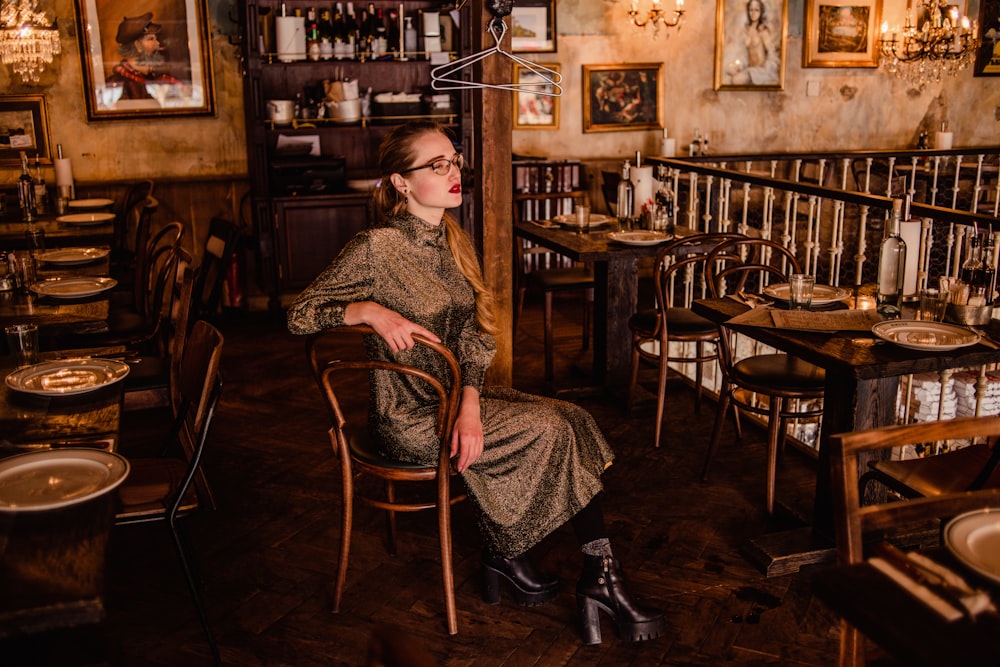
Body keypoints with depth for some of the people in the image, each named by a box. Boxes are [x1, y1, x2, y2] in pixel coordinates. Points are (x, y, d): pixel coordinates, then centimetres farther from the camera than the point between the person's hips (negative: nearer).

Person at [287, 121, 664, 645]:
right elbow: (299, 315, -12)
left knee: (575, 422, -12)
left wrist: (469, 405, -17)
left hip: (460, 395, 7)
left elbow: (473, 337, 0)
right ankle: (503, 555, 5)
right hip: (411, 417, -7)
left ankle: (601, 579, -9)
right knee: (547, 430, -17)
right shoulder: (376, 249, -14)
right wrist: (369, 309, -29)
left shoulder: (454, 242, 7)